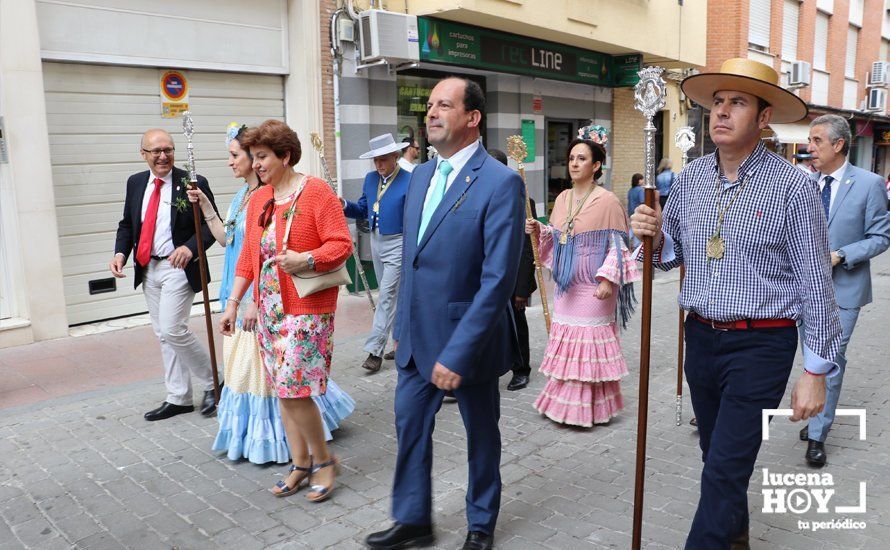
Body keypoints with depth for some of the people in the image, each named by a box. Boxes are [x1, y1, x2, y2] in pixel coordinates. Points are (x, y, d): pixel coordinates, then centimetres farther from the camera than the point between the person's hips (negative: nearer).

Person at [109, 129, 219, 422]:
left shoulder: (193, 183, -9)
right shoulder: (135, 182, 9)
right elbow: (127, 223, 15)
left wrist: (190, 247, -26)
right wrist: (120, 253, -2)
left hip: (178, 267, -6)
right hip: (148, 269, 7)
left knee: (173, 329, -13)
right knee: (164, 335, 11)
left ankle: (212, 382, 8)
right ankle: (178, 398, 21)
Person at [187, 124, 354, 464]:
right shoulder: (241, 196, 12)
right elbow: (225, 239, 19)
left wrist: (256, 299, -21)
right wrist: (205, 206, 15)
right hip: (238, 295, 9)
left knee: (263, 365, 1)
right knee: (243, 366, 17)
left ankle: (272, 437, 19)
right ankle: (252, 433, 33)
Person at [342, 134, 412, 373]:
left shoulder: (409, 181, -13)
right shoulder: (371, 178, 7)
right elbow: (363, 210, 14)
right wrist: (345, 205, -5)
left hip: (397, 244, -7)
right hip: (376, 241, 7)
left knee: (387, 295, -7)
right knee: (388, 294, 16)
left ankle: (375, 350, -4)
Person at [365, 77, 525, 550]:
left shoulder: (501, 183, -17)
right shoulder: (421, 175, 7)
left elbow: (498, 278, -22)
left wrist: (457, 352, -24)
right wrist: (401, 324, 13)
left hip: (468, 337, -6)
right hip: (418, 335, 7)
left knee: (481, 433, 15)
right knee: (409, 425, 15)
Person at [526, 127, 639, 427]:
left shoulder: (607, 201, -9)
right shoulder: (562, 199, 9)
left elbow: (617, 245, -10)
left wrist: (608, 279, -19)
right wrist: (538, 230, -2)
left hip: (593, 287, -6)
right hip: (566, 284, 6)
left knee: (590, 344, 1)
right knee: (566, 340, 11)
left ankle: (590, 408, 15)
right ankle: (565, 402, 24)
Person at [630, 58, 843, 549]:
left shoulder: (791, 186, -12)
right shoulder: (691, 178, 4)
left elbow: (815, 283, -9)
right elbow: (674, 253, 12)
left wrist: (816, 371, -9)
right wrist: (654, 236, -11)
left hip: (761, 345, -5)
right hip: (701, 337, 6)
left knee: (724, 471, -4)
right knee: (716, 457, 21)